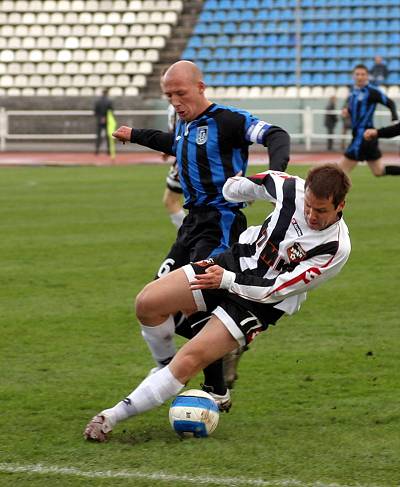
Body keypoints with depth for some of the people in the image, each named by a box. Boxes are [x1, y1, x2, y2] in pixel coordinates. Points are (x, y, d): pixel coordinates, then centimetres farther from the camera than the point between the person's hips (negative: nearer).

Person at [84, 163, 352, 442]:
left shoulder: (336, 248, -26)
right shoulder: (293, 189, -16)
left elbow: (275, 290, -22)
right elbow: (265, 181, 11)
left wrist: (226, 280, -23)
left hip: (261, 303, -5)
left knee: (189, 360, -19)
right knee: (147, 304, -7)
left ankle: (114, 416, -12)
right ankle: (165, 367, 21)